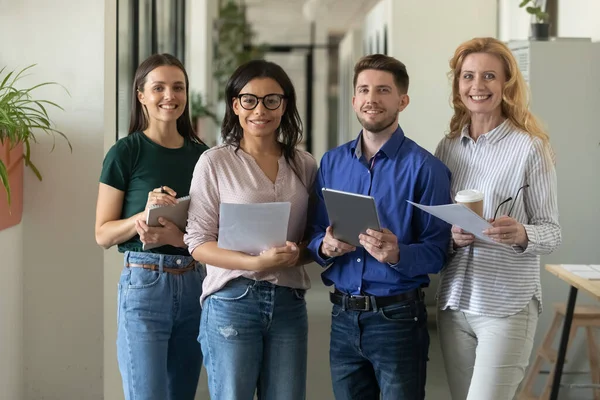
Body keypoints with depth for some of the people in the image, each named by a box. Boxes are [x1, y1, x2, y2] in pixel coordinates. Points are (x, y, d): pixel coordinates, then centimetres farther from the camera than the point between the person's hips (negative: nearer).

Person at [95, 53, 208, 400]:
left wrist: (179, 236, -9)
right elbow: (103, 234, -4)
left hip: (193, 284, 5)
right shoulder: (125, 154, -4)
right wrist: (145, 214, -21)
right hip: (145, 284, -5)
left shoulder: (201, 154, 9)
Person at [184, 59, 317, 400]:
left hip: (289, 303, 3)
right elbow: (198, 243, -6)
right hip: (232, 302, -3)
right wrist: (256, 263, -19)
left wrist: (297, 254, -9)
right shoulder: (215, 162, -3)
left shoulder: (305, 165, 7)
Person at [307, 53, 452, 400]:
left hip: (398, 318, -4)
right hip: (344, 318, 5)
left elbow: (437, 251, -10)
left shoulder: (424, 168, -7)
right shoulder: (332, 163, 8)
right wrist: (326, 247, -9)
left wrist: (398, 255, -28)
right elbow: (315, 234, 12)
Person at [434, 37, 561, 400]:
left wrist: (521, 235, -26)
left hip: (507, 305, -5)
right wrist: (449, 235, -7)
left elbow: (552, 231, -5)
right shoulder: (448, 147, 8)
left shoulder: (530, 148, -7)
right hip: (454, 301, 5)